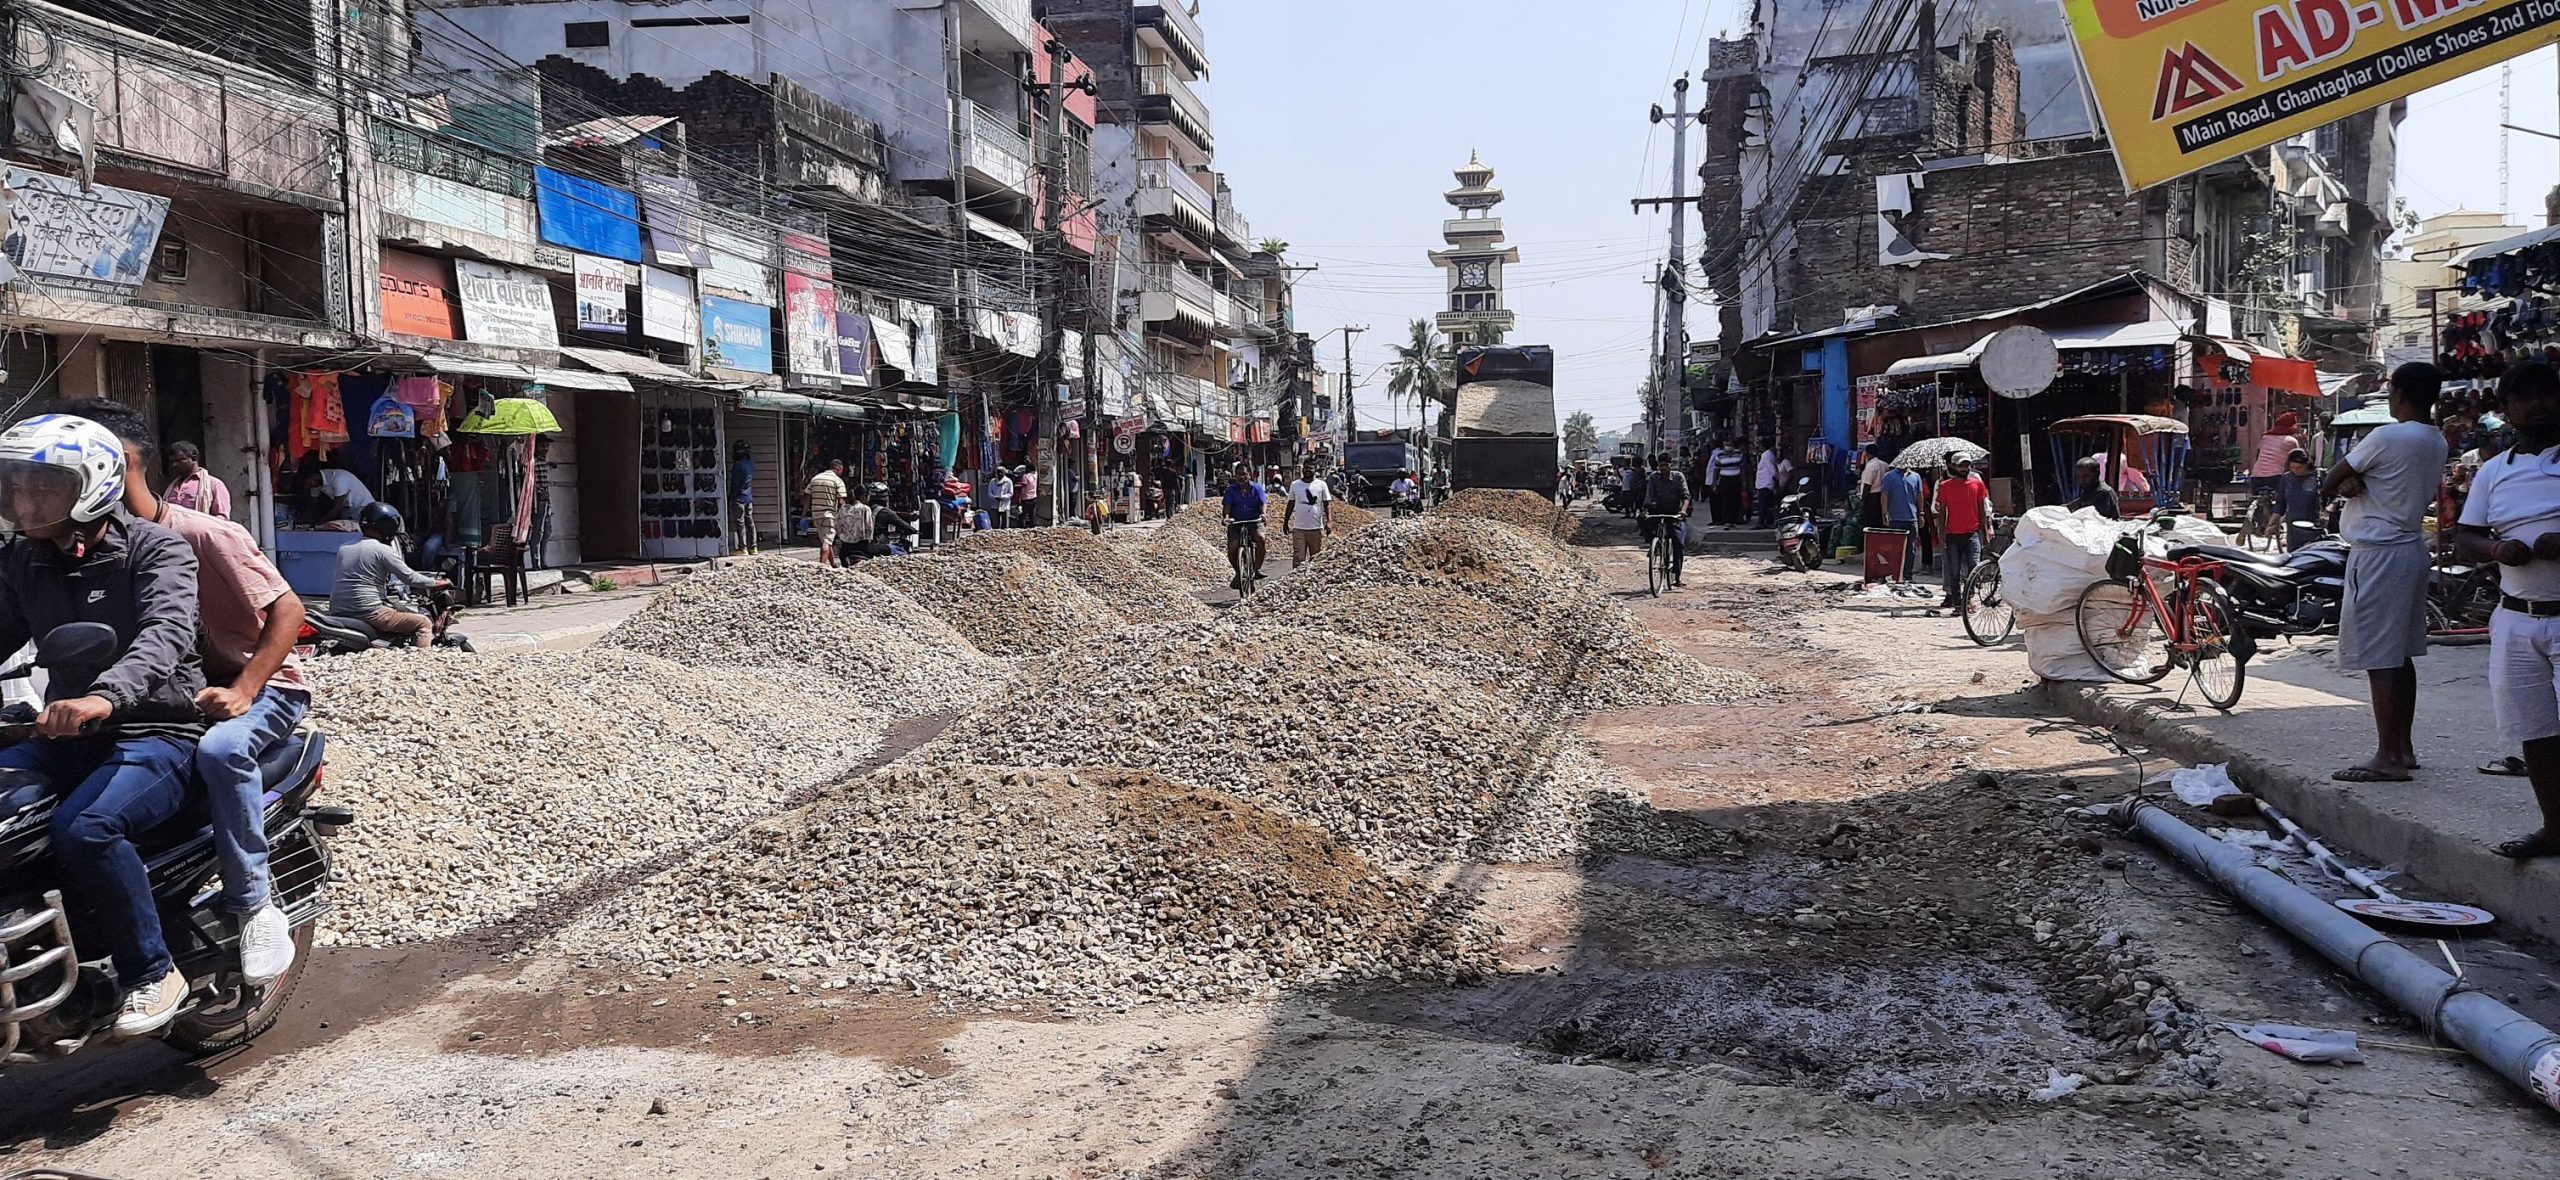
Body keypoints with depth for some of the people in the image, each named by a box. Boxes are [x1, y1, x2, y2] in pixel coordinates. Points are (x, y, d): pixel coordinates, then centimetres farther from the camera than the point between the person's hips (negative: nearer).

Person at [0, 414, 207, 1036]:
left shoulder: (154, 548, -7)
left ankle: (152, 973, -14)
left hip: (158, 734, -7)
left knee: (83, 828, -32)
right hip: (66, 737, 7)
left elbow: (166, 632, -25)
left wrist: (105, 696, -44)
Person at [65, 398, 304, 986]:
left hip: (260, 685, -7)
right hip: (173, 693, 7)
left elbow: (287, 609, -17)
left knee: (220, 749, -38)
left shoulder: (202, 534, -16)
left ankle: (255, 906, -26)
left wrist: (242, 691, -28)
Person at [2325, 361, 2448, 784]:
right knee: (2401, 656, 15)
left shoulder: (2387, 437, -17)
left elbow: (2327, 485, -11)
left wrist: (2348, 482, 8)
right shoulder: (2436, 442, 10)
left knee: (2379, 659, -7)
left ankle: (2388, 758, -7)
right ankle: (2403, 747, 22)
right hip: (2413, 547, 9)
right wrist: (2358, 482, -4)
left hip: (2378, 555, -9)